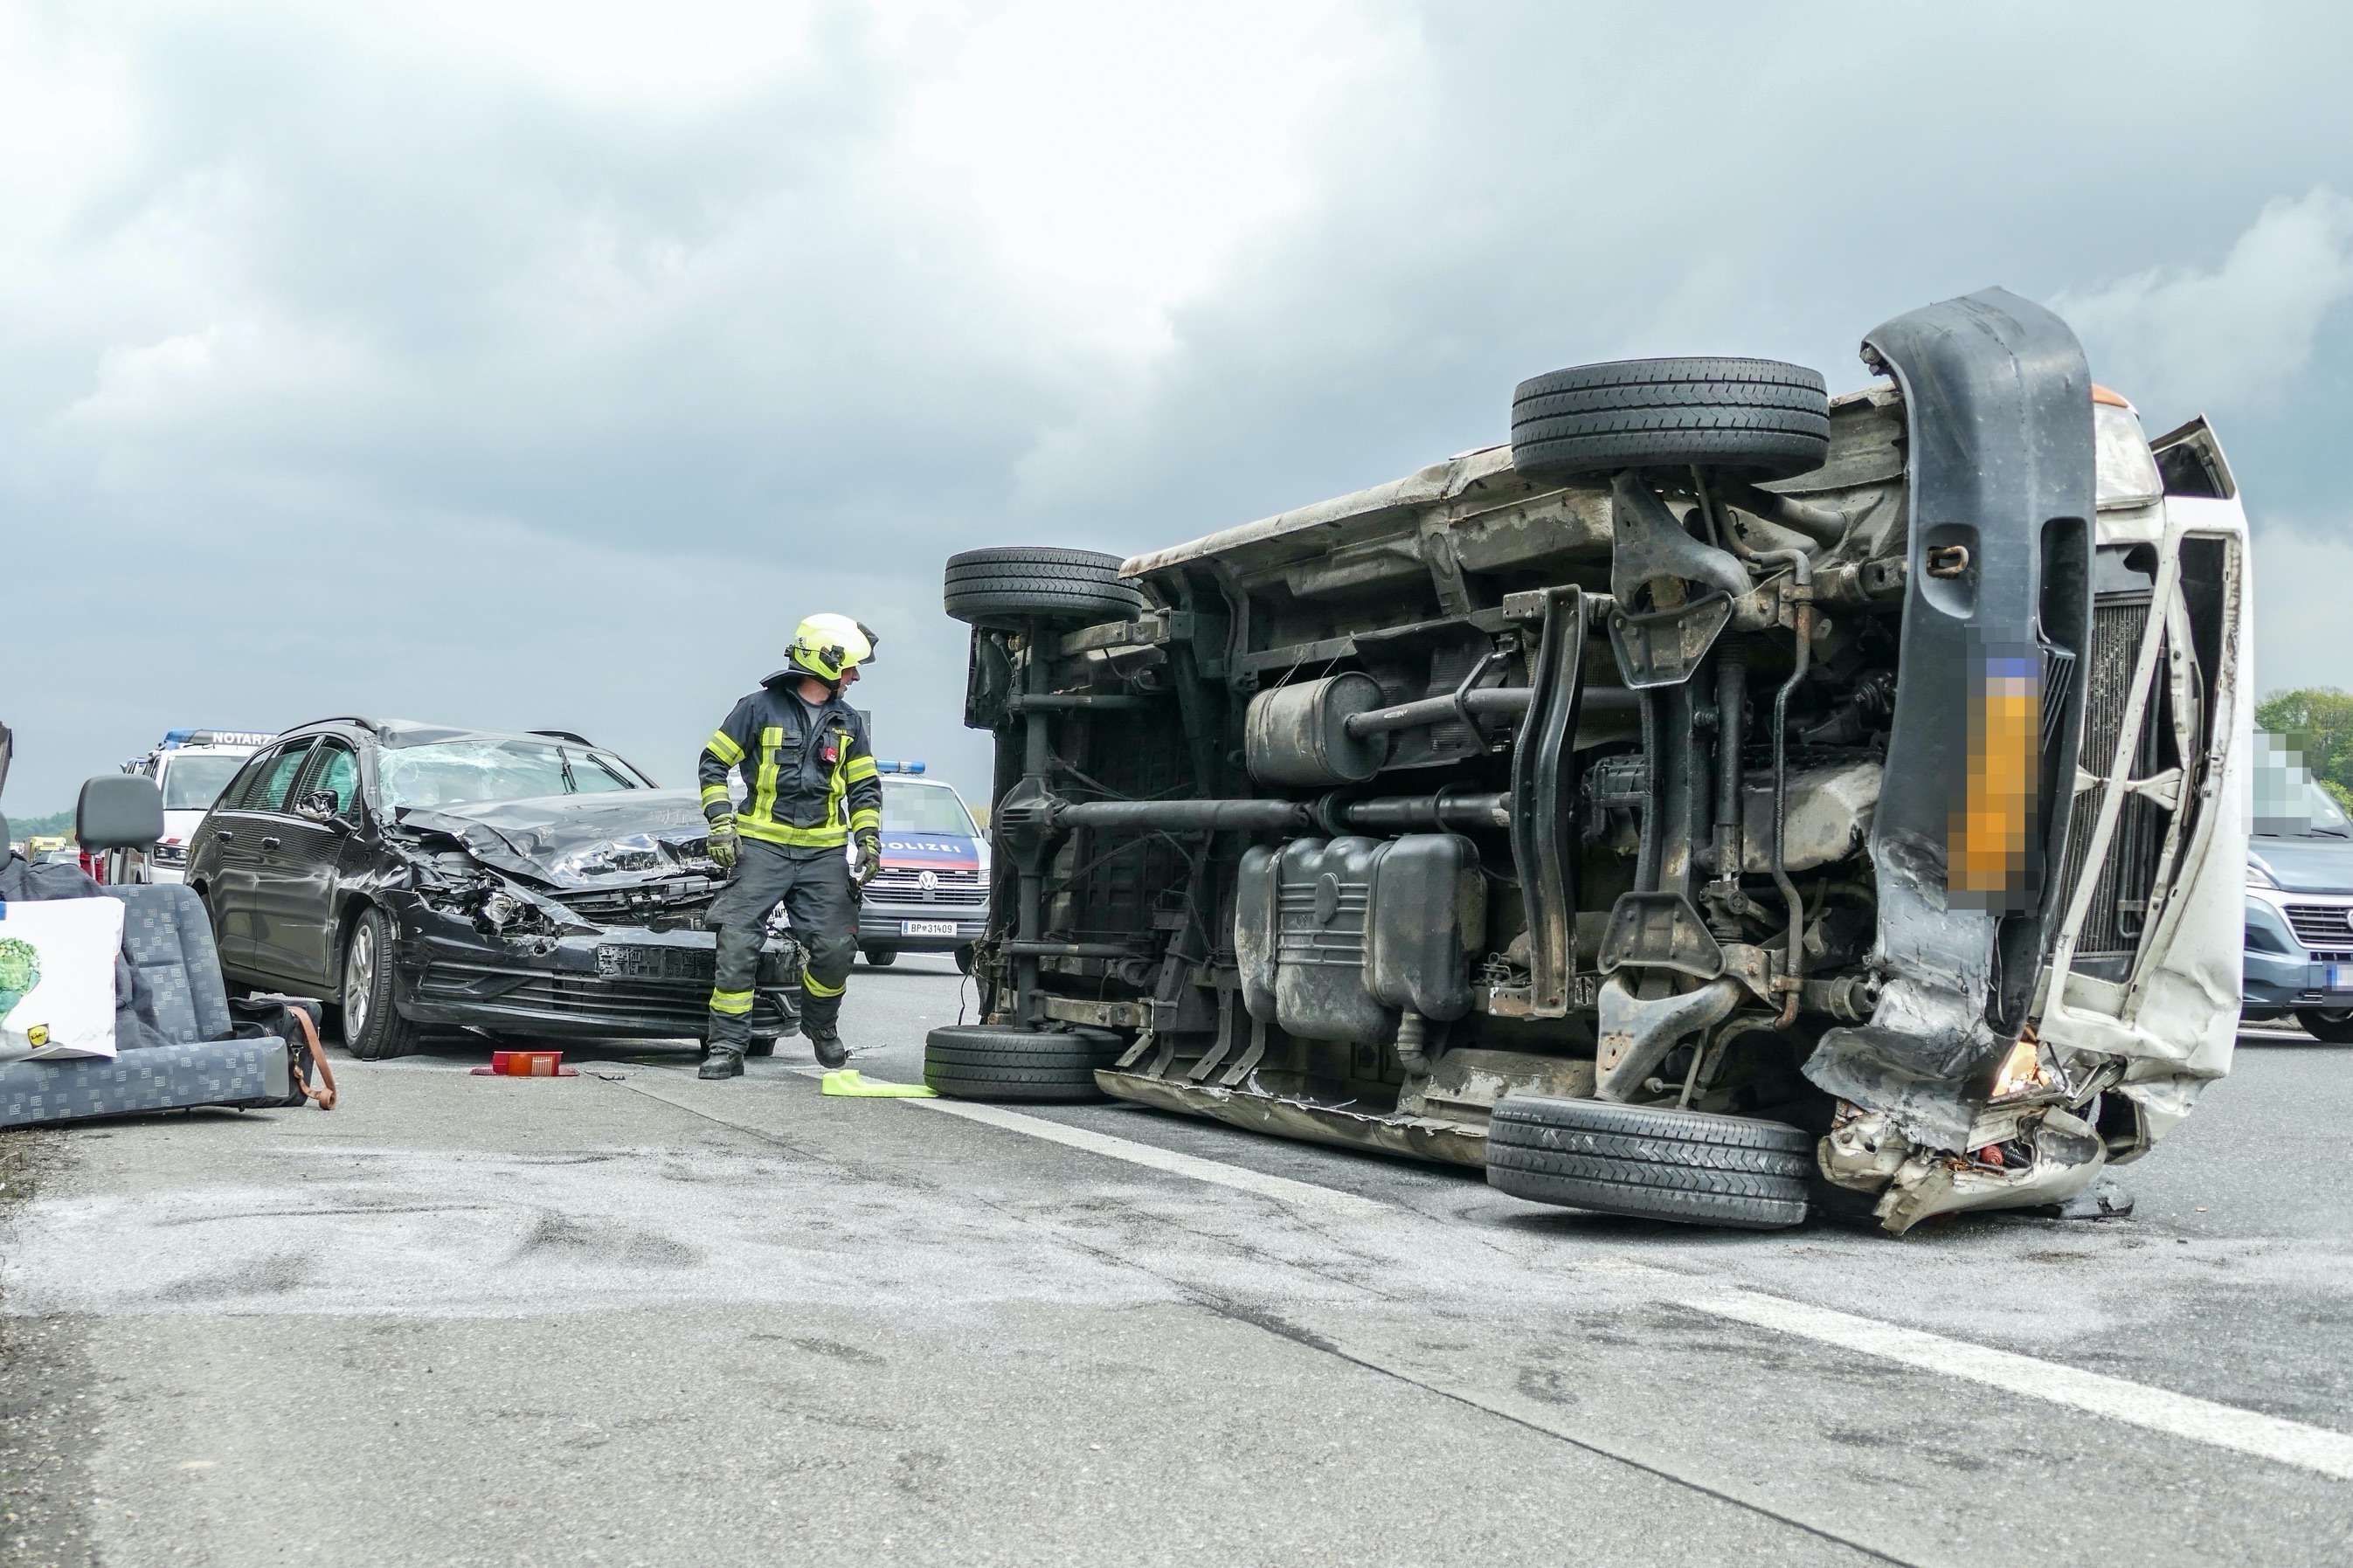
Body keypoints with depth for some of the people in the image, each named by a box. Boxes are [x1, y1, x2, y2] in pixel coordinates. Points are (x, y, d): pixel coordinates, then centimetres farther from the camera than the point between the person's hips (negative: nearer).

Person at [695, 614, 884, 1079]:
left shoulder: (848, 723, 13)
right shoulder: (761, 708, -1)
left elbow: (865, 788, 19)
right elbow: (713, 764, 3)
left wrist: (869, 840, 6)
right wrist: (722, 824, -5)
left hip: (824, 853, 3)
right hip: (763, 847, -3)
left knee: (836, 948, -4)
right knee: (738, 945, -10)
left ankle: (821, 1024, 23)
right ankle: (728, 1046, -4)